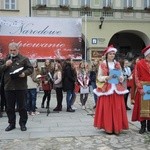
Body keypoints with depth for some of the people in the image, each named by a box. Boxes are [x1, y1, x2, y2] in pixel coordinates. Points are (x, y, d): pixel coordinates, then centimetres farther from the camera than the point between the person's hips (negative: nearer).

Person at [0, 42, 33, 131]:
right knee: (10, 107, 10)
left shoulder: (24, 59, 3)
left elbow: (30, 69, 1)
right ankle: (11, 123, 23)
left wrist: (24, 73, -18)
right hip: (8, 87, 4)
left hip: (21, 87, -3)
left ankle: (23, 124, 16)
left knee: (22, 107, 4)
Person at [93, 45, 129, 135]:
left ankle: (117, 128, 7)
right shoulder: (102, 65, 2)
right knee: (107, 109, -3)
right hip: (106, 89, -3)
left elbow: (122, 76, 13)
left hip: (116, 89, 3)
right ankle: (108, 128, 5)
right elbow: (99, 77, 0)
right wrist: (107, 78, -17)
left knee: (117, 109, 0)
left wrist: (120, 78, -9)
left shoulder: (118, 64, 11)